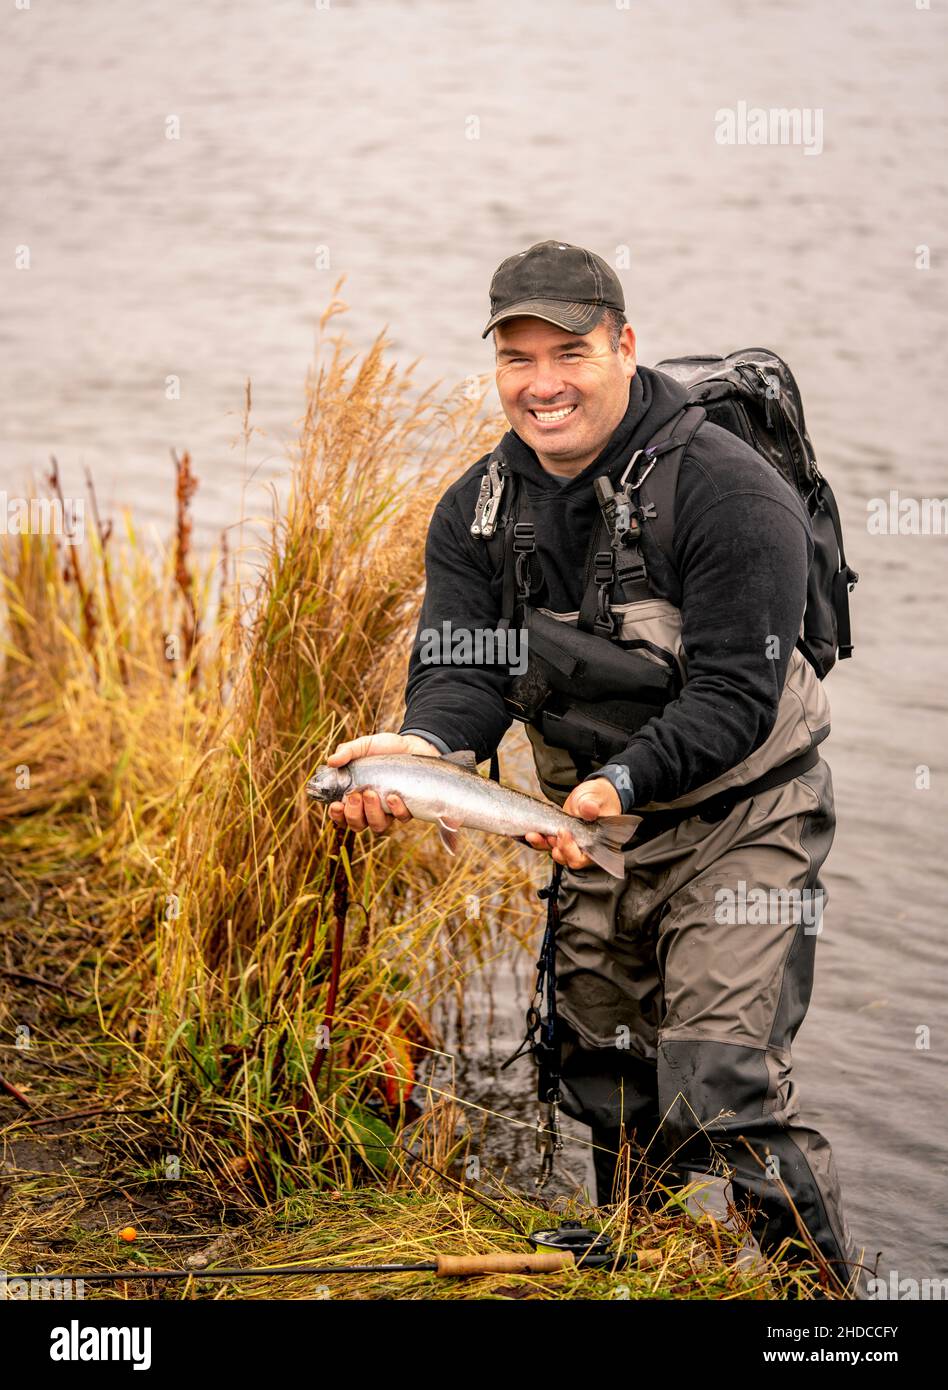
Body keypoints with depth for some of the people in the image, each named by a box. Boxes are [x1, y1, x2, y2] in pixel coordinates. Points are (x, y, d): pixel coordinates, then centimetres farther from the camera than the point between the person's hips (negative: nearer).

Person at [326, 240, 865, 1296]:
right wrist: (419, 747, -34)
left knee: (723, 1082, -16)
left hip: (742, 818, -6)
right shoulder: (476, 511, -2)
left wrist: (619, 781, -38)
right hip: (602, 821, 6)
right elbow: (464, 670, -11)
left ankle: (826, 1287, 1)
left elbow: (732, 698, -23)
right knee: (607, 1079, 18)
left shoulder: (731, 495, -20)